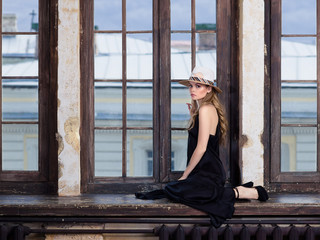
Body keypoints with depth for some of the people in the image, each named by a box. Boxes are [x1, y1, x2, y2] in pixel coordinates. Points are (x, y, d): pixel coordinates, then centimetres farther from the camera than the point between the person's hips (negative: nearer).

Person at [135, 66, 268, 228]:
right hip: (210, 170, 10)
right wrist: (193, 117, 19)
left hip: (208, 171, -10)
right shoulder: (200, 109, 16)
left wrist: (185, 175, -10)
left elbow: (201, 148, -17)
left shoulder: (206, 109, -13)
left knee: (173, 190, -27)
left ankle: (237, 193, -13)